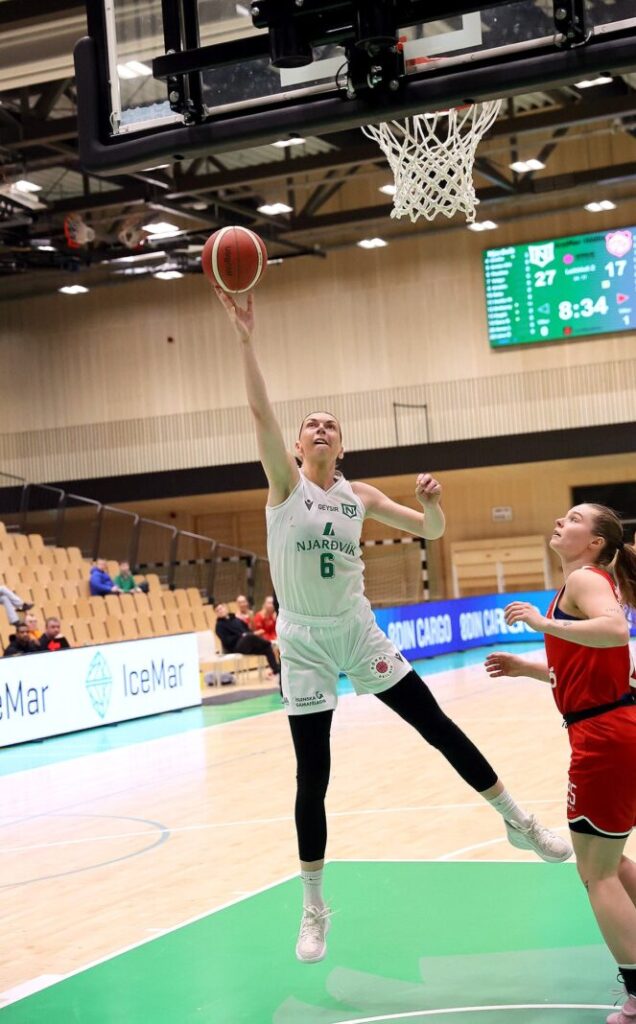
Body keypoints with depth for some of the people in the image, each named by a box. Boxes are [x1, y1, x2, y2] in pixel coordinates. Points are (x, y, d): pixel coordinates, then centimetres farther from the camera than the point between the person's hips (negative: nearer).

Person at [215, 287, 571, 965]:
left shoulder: (359, 495, 4)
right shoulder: (285, 483, -6)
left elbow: (430, 532, 9)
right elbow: (260, 412, -21)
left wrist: (431, 502, -15)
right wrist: (244, 338, -31)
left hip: (358, 631, 3)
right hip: (303, 641, -3)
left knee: (438, 726, 4)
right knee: (312, 776, 0)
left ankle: (518, 824, 21)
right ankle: (314, 908, 14)